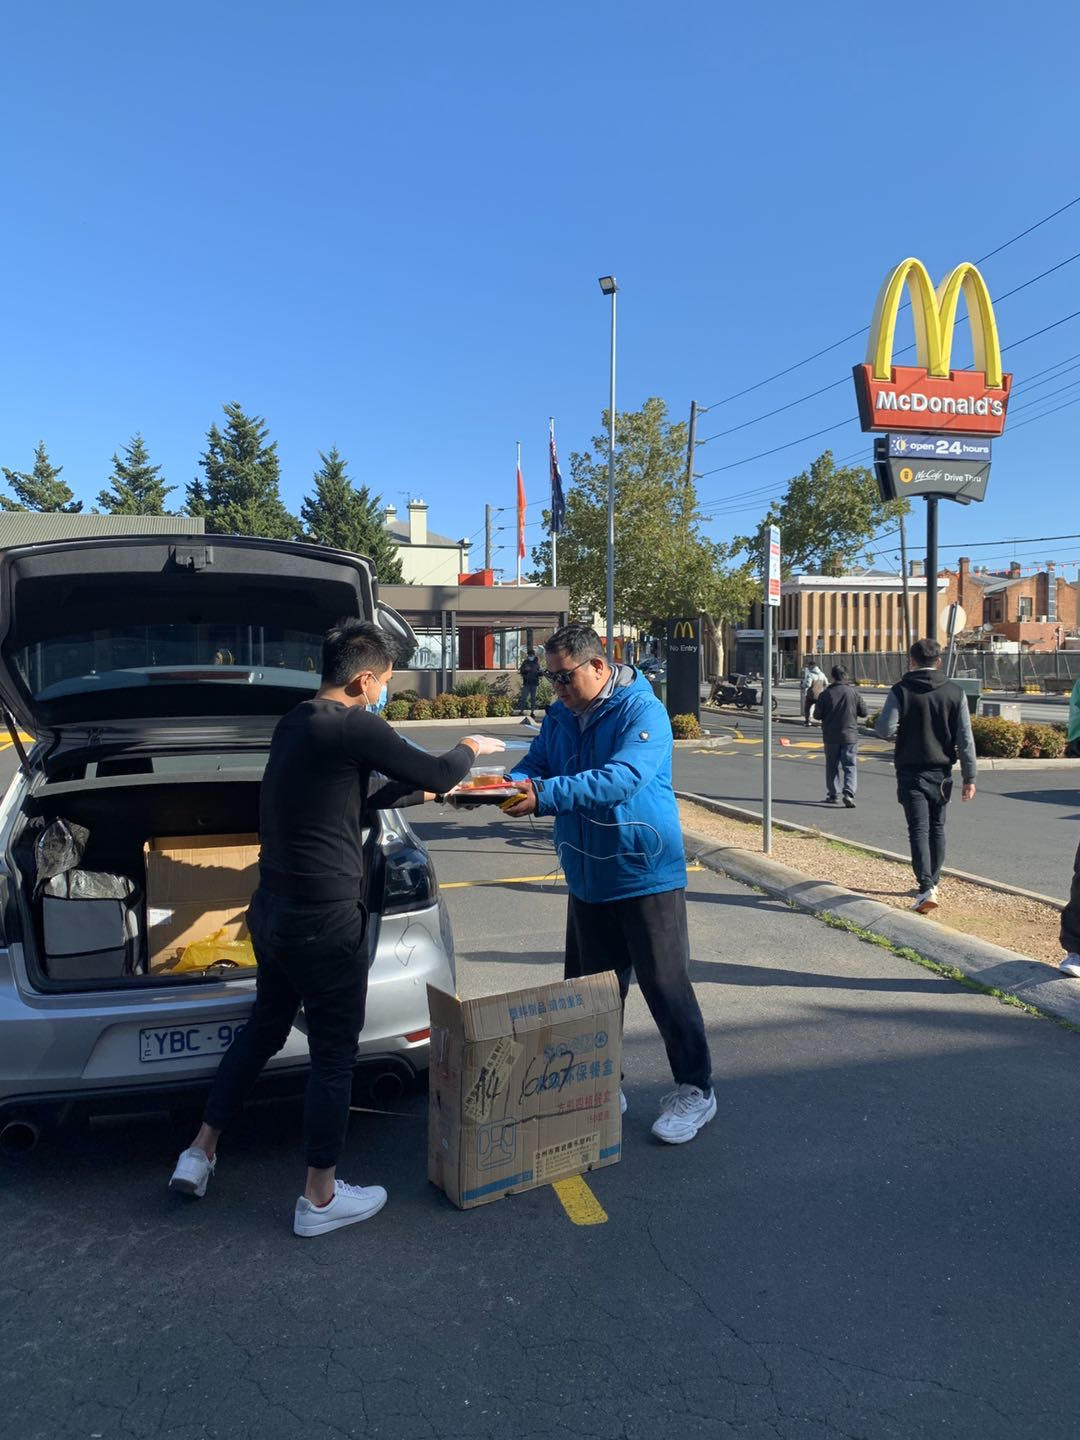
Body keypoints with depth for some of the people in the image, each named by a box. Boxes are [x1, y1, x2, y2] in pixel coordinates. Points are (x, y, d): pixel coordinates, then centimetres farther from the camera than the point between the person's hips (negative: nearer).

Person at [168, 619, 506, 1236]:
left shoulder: (294, 723, 10)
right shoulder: (352, 726, -18)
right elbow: (437, 774, -12)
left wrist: (409, 789, 27)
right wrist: (470, 748, 8)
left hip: (274, 910, 9)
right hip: (325, 922, -9)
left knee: (264, 1028, 25)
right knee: (334, 1054, 6)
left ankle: (200, 1152, 34)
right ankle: (321, 1198, 20)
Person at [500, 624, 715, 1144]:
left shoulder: (641, 711, -17)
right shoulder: (561, 713, 7)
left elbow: (621, 779, -30)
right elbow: (536, 764, 8)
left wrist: (545, 795, -37)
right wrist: (513, 783, -17)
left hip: (645, 873, -7)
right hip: (588, 877, 7)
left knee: (665, 986, 2)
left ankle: (695, 1090, 19)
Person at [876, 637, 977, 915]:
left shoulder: (901, 691, -8)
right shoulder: (955, 693, -2)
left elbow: (885, 730, -16)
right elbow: (965, 740, -4)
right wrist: (969, 778, 0)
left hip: (910, 770, -3)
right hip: (941, 772, 3)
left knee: (919, 830, -4)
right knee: (937, 827, 19)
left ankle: (926, 888, -16)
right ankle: (933, 880, 31)